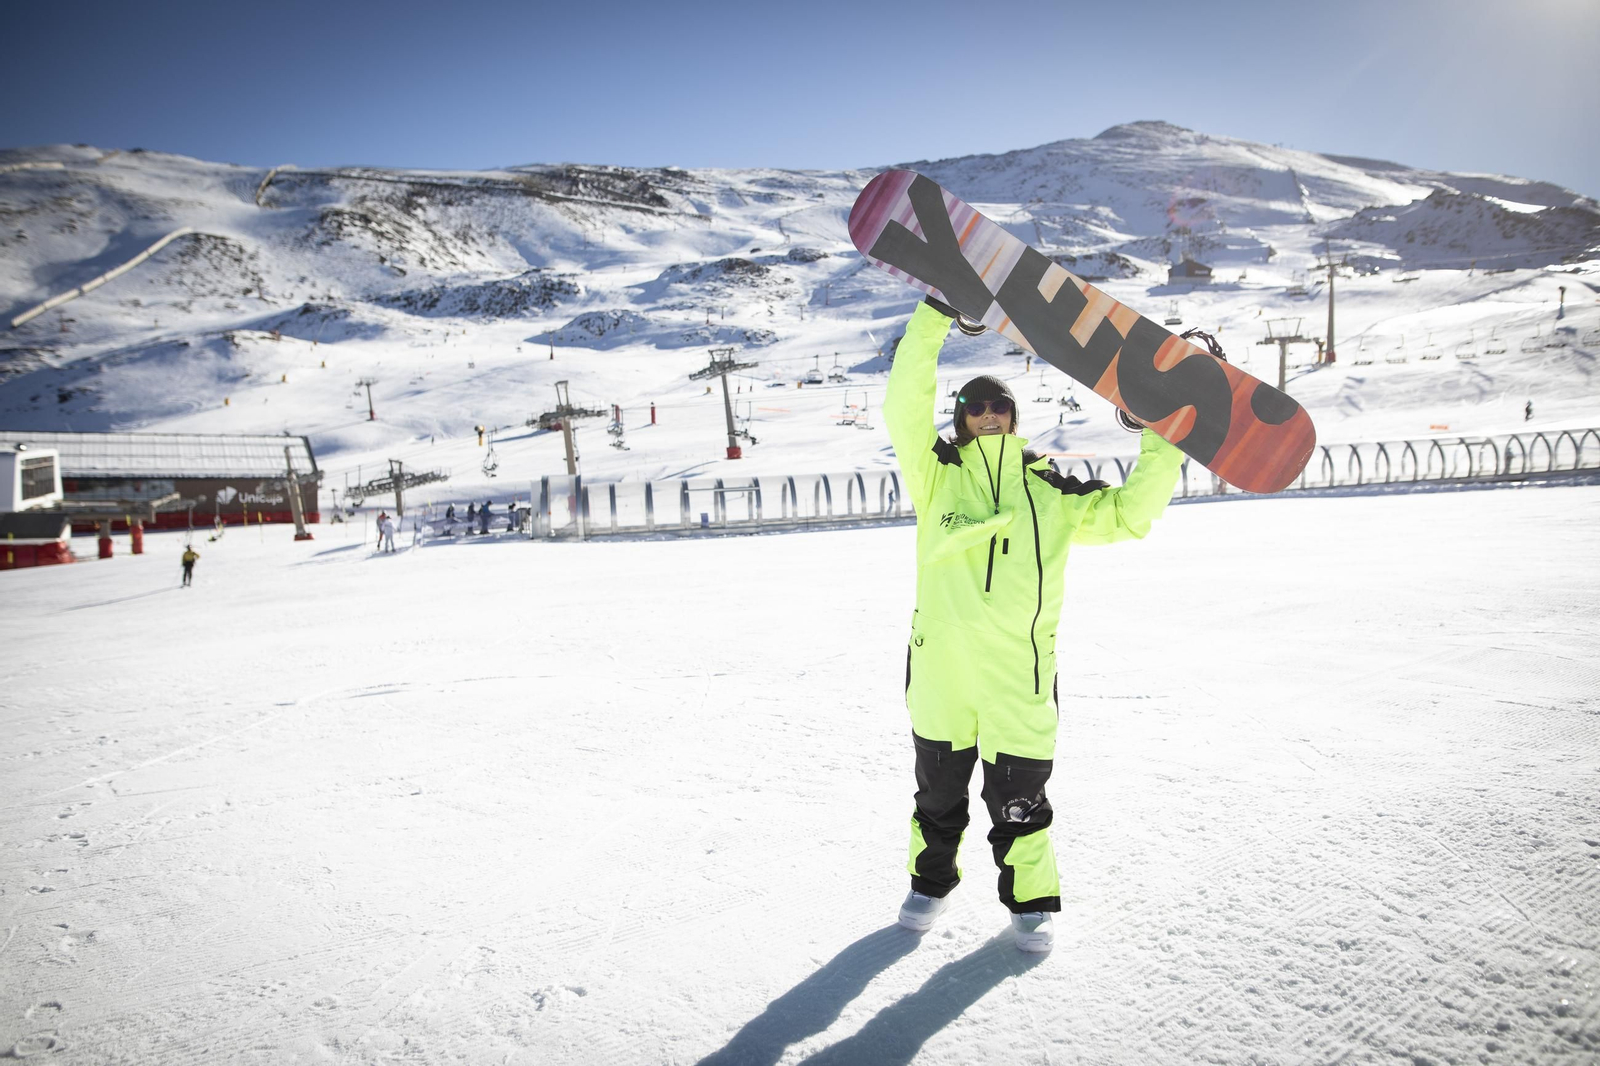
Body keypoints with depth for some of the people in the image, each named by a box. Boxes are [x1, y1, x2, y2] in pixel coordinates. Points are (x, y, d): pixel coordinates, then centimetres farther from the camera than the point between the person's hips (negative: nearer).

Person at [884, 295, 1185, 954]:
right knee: (938, 791, 17)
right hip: (939, 669, 0)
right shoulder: (937, 476, 4)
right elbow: (905, 405, -8)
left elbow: (1128, 513, 10)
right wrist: (935, 317, -11)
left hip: (1019, 676, 0)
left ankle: (1030, 901, 31)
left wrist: (1163, 442, 3)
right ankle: (931, 882, 40)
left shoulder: (1051, 494, 9)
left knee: (1018, 799, 8)